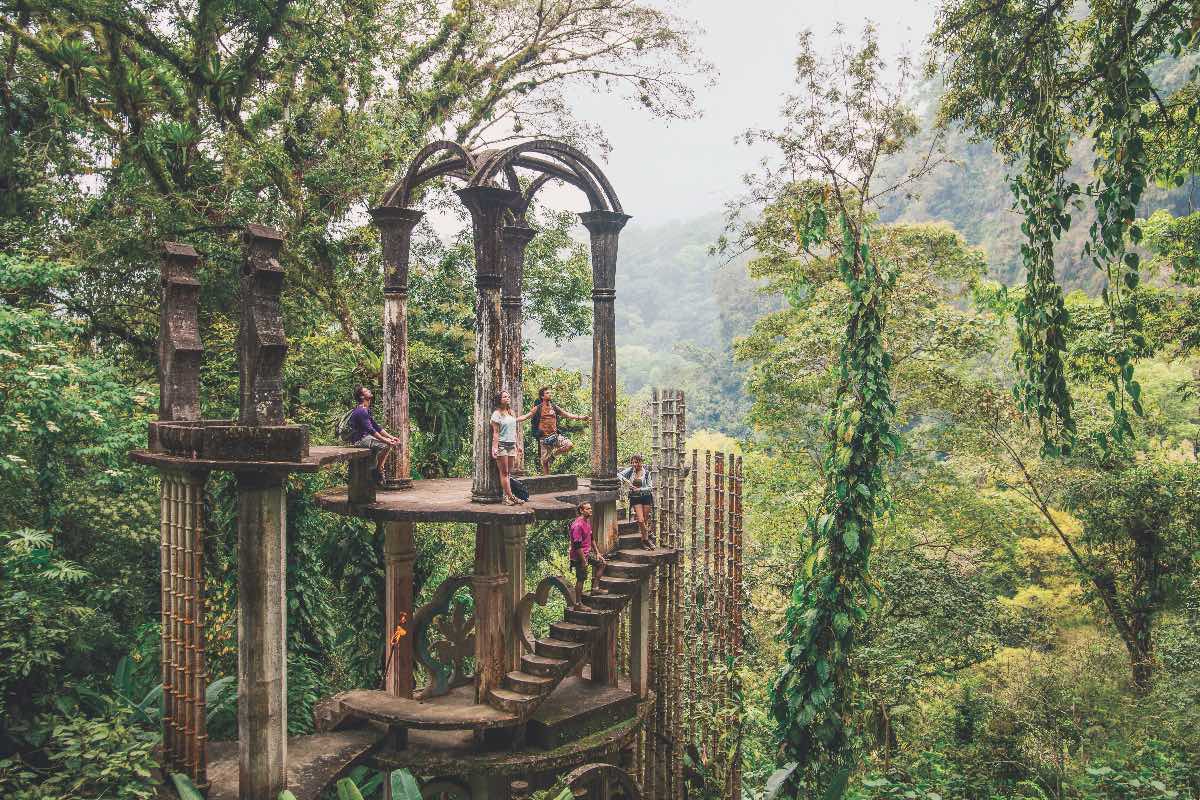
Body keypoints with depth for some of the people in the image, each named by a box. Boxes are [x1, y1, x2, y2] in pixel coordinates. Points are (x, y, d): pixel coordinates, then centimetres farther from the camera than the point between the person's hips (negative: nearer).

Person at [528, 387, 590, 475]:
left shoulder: (554, 407, 8)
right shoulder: (538, 408, -3)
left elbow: (567, 415, 13)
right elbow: (526, 416, -6)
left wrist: (581, 417, 9)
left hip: (555, 435, 3)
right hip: (544, 437, -3)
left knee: (570, 445, -18)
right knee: (544, 461, 0)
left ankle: (553, 454, 3)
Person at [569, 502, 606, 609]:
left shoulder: (588, 521, 8)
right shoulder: (577, 525, -23)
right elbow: (577, 545, -25)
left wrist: (597, 553, 16)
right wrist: (583, 561, -23)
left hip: (588, 552, 10)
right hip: (580, 556, -10)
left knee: (602, 563, 17)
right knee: (581, 579, -3)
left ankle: (594, 588, 21)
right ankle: (578, 604, 5)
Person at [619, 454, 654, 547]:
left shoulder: (646, 472, -3)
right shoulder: (630, 470, 1)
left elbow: (650, 487, -4)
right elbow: (618, 474, -1)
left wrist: (640, 489, -16)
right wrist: (625, 480, -16)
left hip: (646, 497, 0)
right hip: (635, 498, 0)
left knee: (645, 520, 4)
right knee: (640, 520, -11)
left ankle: (644, 540, 19)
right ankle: (646, 539, 1)